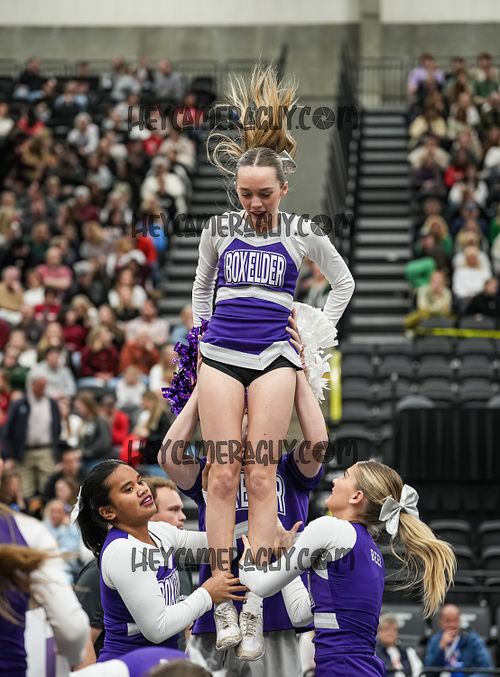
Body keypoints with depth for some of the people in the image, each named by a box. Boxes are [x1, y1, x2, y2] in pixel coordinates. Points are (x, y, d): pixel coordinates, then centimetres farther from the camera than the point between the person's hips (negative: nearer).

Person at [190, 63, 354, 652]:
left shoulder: (302, 233, 5)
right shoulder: (219, 230, 8)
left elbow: (344, 282, 19)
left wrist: (321, 334, 13)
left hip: (274, 356, -1)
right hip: (220, 354, 1)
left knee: (262, 476, -6)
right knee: (223, 474, -6)